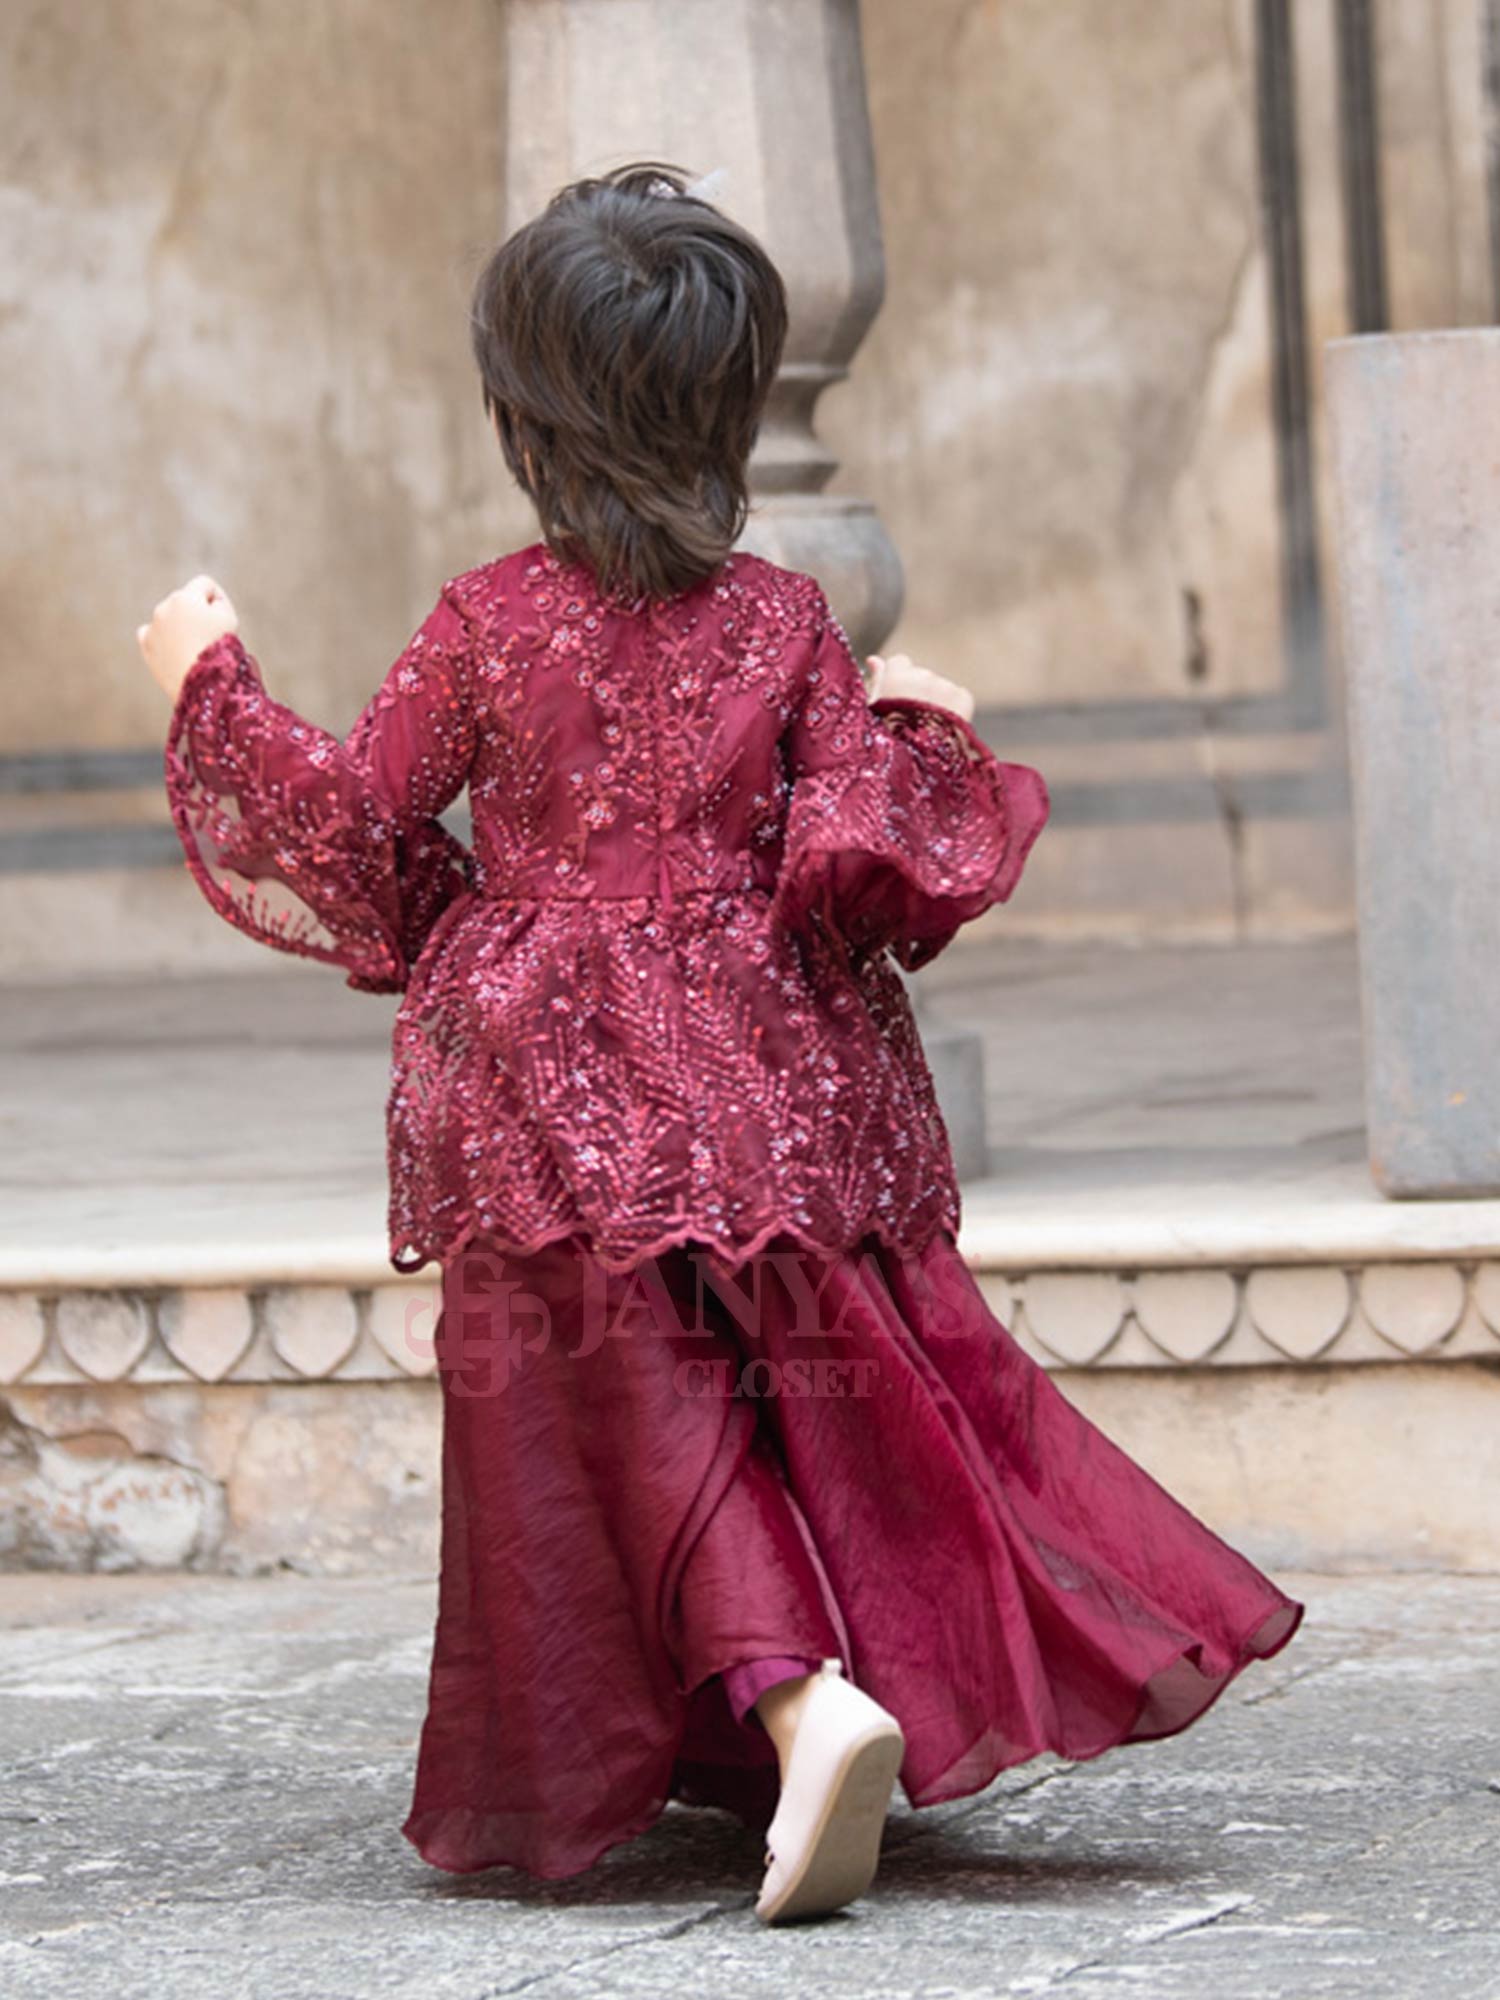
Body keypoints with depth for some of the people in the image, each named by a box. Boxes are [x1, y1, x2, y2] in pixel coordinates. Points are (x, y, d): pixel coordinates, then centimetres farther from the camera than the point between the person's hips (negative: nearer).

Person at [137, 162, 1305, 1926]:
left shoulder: (485, 626, -7)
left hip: (562, 1092, -2)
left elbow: (351, 823, 0)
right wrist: (925, 745, 13)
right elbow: (851, 860, -7)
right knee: (820, 1384, 15)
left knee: (647, 1407, -2)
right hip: (767, 1087, 2)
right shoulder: (786, 623, -3)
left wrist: (213, 688, 13)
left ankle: (798, 1698, -22)